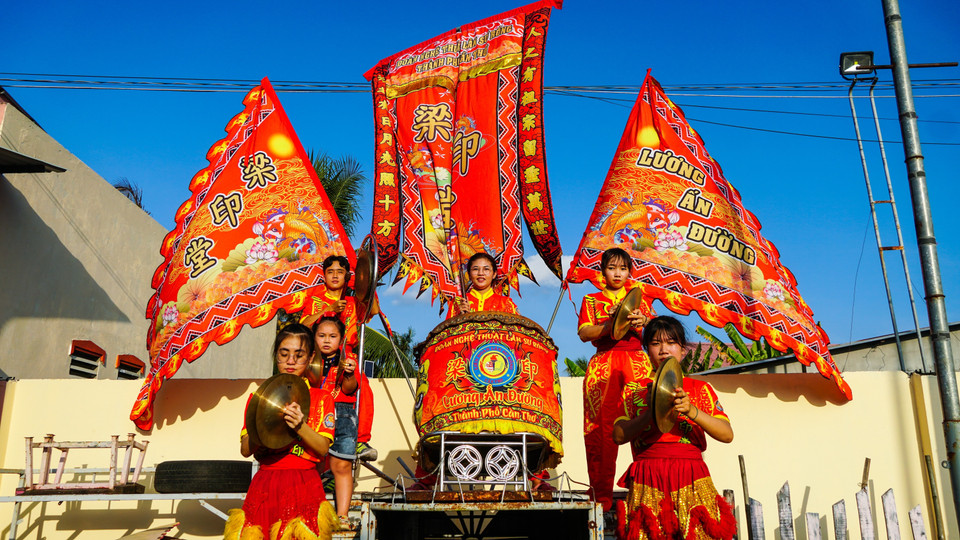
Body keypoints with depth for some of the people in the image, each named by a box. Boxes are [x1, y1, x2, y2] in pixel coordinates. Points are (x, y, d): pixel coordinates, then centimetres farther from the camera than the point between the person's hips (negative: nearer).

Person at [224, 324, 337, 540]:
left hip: (304, 488, -2)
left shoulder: (321, 398, 6)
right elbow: (245, 450, 5)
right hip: (264, 485, 2)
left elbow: (323, 449, -3)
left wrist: (300, 426, -18)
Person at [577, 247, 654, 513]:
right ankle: (603, 496, -4)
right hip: (603, 366, 0)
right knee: (601, 430, -8)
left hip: (637, 363, 1)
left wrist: (640, 324, -13)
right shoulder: (592, 300, 18)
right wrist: (609, 325, -15)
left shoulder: (638, 299, 21)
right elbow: (583, 333, 2)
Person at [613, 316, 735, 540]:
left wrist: (691, 411, -14)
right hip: (647, 482, 0)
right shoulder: (635, 391, 13)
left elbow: (727, 434, 1)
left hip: (690, 479, 0)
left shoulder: (700, 389, 12)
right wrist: (650, 414, -14)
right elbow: (618, 436, 1)